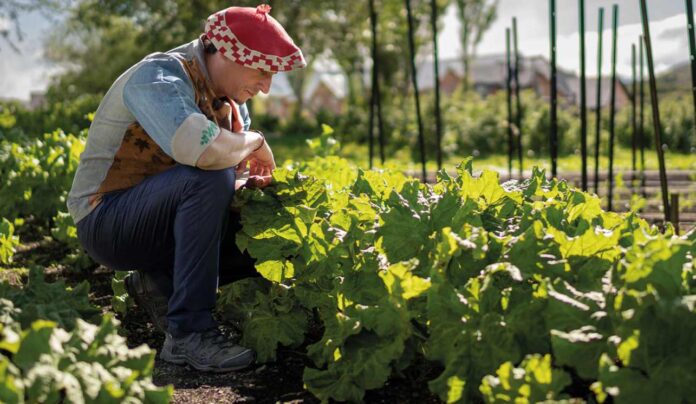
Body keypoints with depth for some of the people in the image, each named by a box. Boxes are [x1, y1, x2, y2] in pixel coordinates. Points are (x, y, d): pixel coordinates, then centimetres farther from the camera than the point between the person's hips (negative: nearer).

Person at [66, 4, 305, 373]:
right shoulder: (160, 77, -20)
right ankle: (189, 331, -27)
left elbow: (237, 171, 13)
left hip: (161, 215, 8)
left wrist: (254, 182, -11)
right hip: (107, 219, -8)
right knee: (207, 178, -33)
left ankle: (161, 283, 5)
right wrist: (256, 142, -22)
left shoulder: (230, 100, 5)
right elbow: (197, 148, -41)